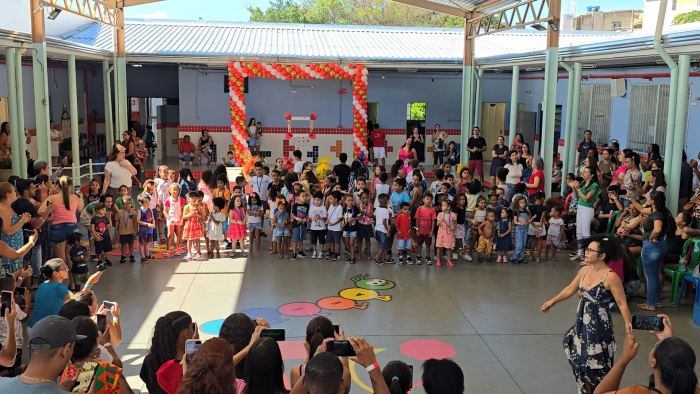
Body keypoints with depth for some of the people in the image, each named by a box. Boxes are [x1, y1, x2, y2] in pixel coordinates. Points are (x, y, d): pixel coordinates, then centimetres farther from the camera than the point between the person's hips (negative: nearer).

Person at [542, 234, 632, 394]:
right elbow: (570, 289, 13)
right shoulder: (584, 270, -1)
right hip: (582, 323, 7)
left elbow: (622, 304, -18)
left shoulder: (611, 277, -20)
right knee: (581, 361, 17)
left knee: (596, 365, 4)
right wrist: (552, 302, 16)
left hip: (599, 326, -7)